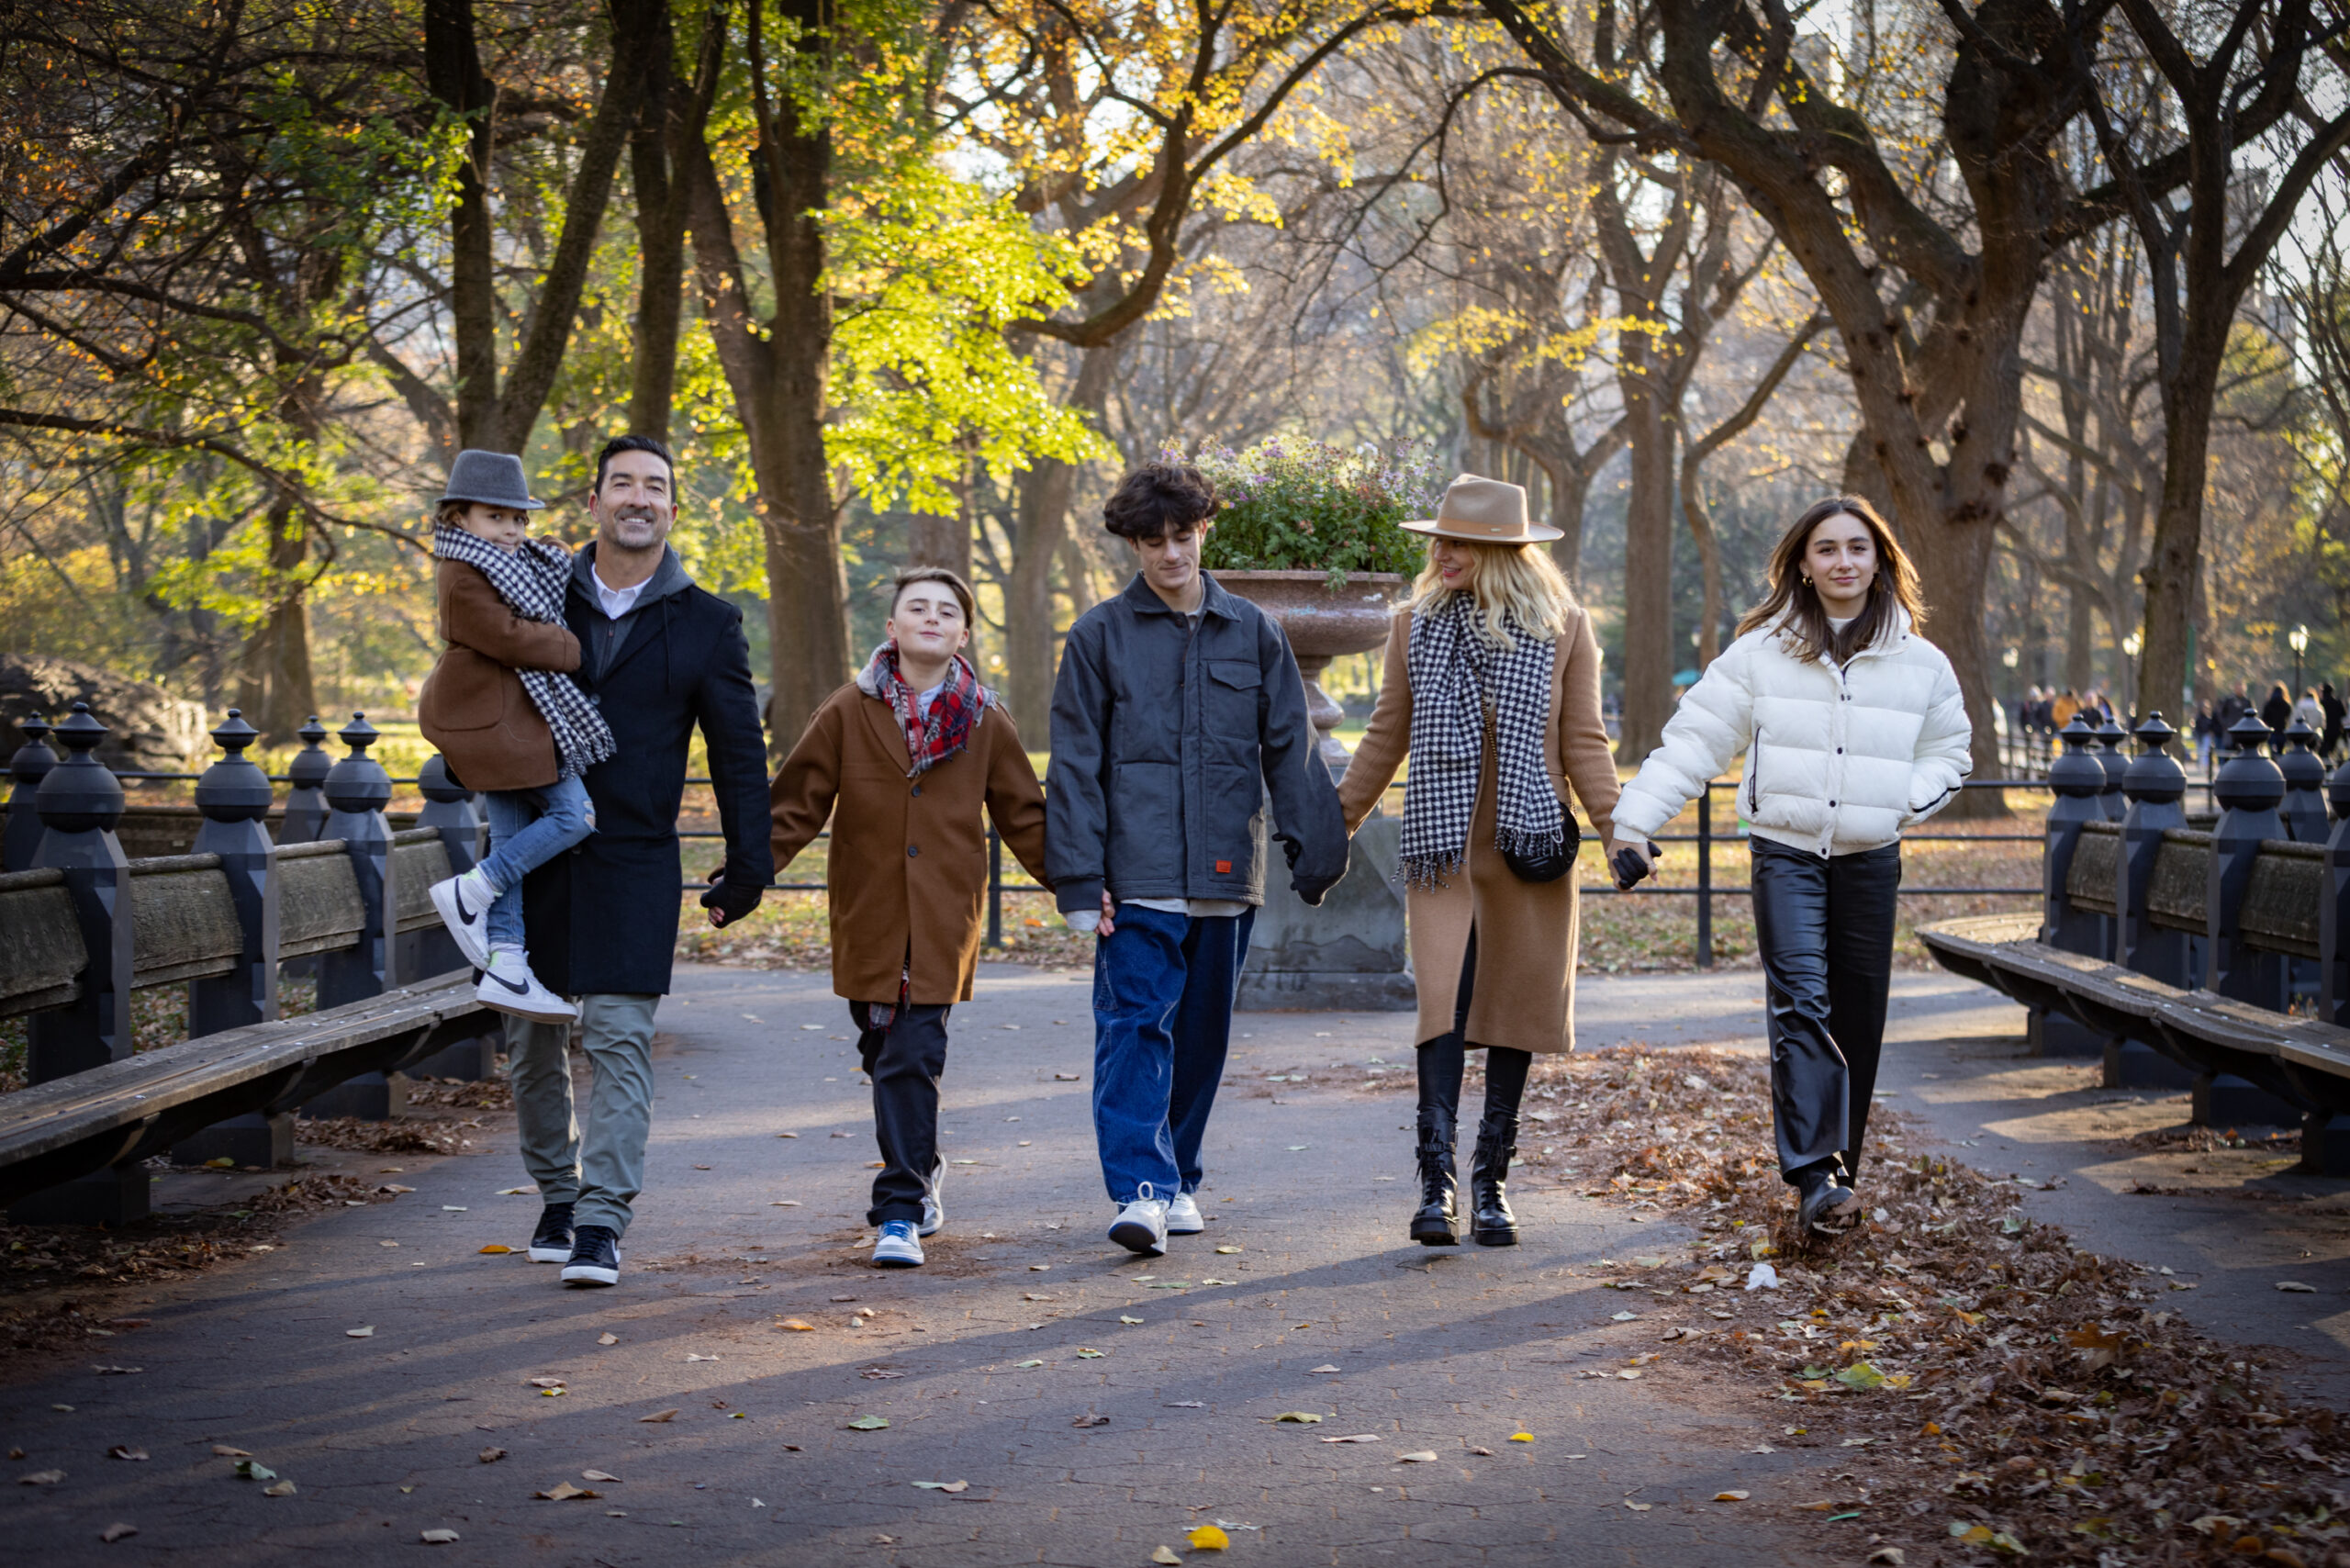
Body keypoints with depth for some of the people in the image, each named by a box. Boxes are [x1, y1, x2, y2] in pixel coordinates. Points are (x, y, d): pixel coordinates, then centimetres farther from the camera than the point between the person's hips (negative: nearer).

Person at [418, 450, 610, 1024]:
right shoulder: (464, 577, -12)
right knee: (575, 812, -13)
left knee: (513, 841, 8)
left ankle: (504, 966, 8)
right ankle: (469, 894, -6)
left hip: (507, 721, 10)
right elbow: (511, 638, -19)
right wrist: (577, 649, -10)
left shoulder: (525, 563, 18)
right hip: (493, 720, -10)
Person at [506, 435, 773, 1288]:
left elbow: (738, 753, 6)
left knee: (620, 1040, -9)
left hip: (634, 861, -2)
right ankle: (557, 1196, 24)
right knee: (533, 1043, 8)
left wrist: (747, 866, 4)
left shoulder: (707, 623, 3)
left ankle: (601, 1224, -6)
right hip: (532, 854, 2)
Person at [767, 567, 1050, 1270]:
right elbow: (794, 804, 3)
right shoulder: (850, 712, 2)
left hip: (943, 922, -1)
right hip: (868, 917, 1)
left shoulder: (985, 722, 5)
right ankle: (919, 1173, 33)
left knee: (913, 1060, -10)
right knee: (885, 1055, 9)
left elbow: (1026, 818, 11)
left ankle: (900, 1212, -6)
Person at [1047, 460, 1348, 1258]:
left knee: (1203, 1034, 11)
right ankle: (1140, 1189, -17)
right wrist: (1081, 880, -6)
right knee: (1135, 1027, -13)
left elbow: (1289, 750, 10)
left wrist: (1315, 852, 3)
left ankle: (1178, 1182, 23)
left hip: (1226, 877, 3)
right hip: (1137, 880, -3)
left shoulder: (1252, 632, 10)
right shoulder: (1101, 635, 3)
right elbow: (1074, 765, 1)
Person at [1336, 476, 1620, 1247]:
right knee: (1443, 1004, -11)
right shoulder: (1416, 625, 6)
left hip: (1531, 849, 0)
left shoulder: (1563, 627, 3)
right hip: (1441, 845, 0)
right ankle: (1436, 1180, -9)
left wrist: (1617, 828, -3)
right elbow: (1387, 736, 14)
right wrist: (1337, 823, 15)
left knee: (1514, 1011, 5)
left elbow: (1582, 743, 6)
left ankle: (1492, 1184, 15)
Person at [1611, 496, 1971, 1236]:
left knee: (1857, 1020, 6)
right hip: (1786, 850, -2)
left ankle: (1840, 1167, 21)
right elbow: (1695, 737, 1)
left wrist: (1909, 801, -2)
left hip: (1870, 858, 3)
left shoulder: (1920, 664, 5)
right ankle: (1816, 1176, -26)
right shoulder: (1761, 652, 0)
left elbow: (1948, 752, 18)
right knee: (1801, 1000, -18)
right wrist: (1634, 818, -6)